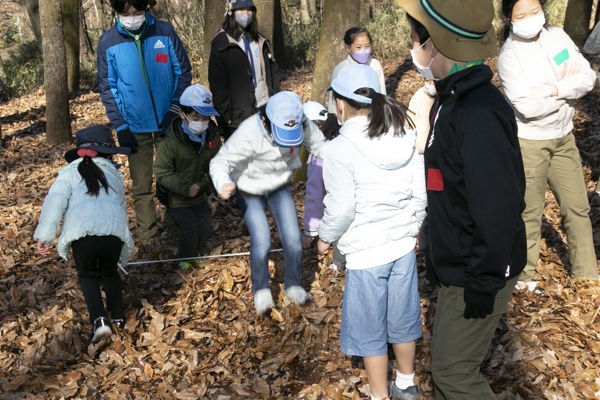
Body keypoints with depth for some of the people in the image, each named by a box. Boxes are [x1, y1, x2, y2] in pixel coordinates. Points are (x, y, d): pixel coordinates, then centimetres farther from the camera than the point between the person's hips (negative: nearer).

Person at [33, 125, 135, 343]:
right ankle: (118, 315, 25)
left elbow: (54, 204, 4)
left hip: (83, 234, -2)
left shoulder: (70, 172, 17)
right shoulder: (114, 173, 26)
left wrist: (44, 237, 6)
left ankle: (99, 319, 5)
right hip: (114, 232, 2)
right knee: (110, 273, 30)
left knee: (87, 276, 22)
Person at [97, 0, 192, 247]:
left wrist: (175, 108, -9)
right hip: (135, 126, 0)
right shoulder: (108, 42, -5)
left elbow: (183, 71, 1)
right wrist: (120, 126, -7)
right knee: (141, 186, 5)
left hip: (169, 121, 1)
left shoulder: (165, 32, -4)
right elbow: (107, 87, -1)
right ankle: (147, 238, 16)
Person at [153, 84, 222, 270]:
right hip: (175, 197, -5)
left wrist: (206, 183, -24)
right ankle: (185, 261, 12)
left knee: (205, 227, 0)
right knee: (190, 227, -13)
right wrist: (185, 187, -34)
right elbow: (162, 173, -23)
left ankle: (198, 255, 29)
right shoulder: (170, 143, -27)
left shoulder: (212, 137, -12)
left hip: (199, 195, 5)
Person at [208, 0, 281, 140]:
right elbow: (217, 82, -7)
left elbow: (273, 70, 16)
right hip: (237, 115, -5)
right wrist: (226, 113, -12)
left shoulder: (260, 41, 15)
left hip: (265, 110, 5)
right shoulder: (222, 42, -3)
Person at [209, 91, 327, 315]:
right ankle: (261, 290, 15)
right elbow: (220, 162, -31)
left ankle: (293, 285, 24)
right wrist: (224, 184, -53)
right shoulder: (249, 134, -37)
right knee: (261, 242, -12)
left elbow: (319, 145, -13)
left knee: (293, 238, -2)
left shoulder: (302, 125, -25)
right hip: (251, 192, -3)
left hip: (280, 188, 3)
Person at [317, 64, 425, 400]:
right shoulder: (406, 137, -2)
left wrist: (326, 238, 2)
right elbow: (420, 194, 2)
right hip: (403, 245, 6)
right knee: (402, 318, 21)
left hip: (365, 252, -6)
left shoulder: (342, 147, -17)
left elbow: (341, 208, -15)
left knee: (370, 328, 11)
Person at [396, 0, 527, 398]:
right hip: (456, 263, 9)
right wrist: (431, 234, 19)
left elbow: (498, 209, -28)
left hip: (477, 273, -9)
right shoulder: (452, 98, 4)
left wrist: (483, 283, -22)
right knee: (447, 361, 21)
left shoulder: (480, 113, -28)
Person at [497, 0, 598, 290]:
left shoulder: (558, 37, -1)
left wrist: (551, 89, -23)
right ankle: (524, 274, 26)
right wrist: (568, 87, -15)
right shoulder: (509, 55, -17)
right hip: (529, 142, -5)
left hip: (563, 137, 5)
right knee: (529, 212, 8)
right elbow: (526, 106, -26)